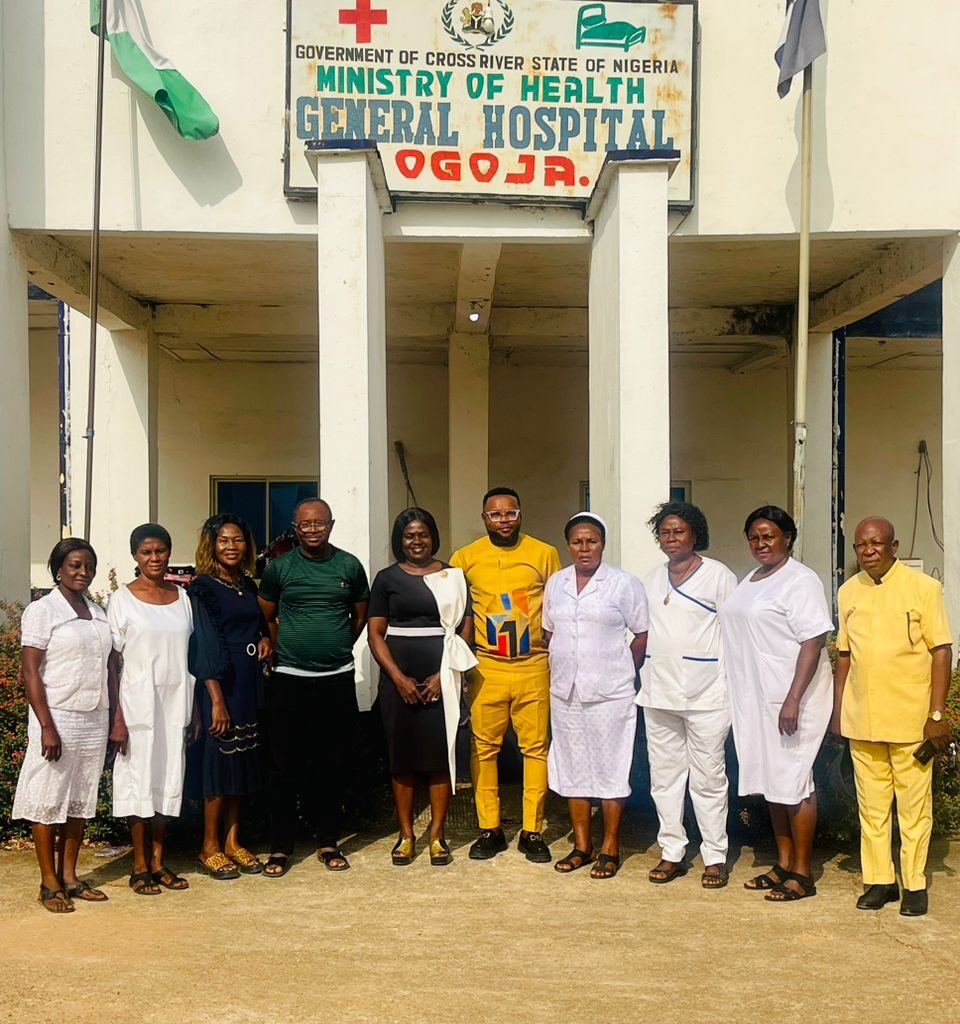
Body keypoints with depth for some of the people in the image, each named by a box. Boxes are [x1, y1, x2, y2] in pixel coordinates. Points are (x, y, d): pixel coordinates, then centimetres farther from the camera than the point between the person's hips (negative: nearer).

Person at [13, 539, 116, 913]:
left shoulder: (99, 613, 12)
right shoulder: (42, 610, -5)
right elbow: (31, 672, -10)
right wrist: (46, 727, -17)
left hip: (94, 722, 6)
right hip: (58, 719, -5)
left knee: (80, 801, 10)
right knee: (48, 802, 1)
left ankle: (69, 876, 20)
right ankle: (49, 883, 11)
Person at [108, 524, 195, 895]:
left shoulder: (182, 597, 8)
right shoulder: (122, 599, -3)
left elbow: (191, 655, 10)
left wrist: (195, 709, 6)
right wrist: (117, 717, -11)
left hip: (176, 701, 4)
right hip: (138, 702, -4)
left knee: (169, 779, 8)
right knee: (140, 778, 2)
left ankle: (158, 862, 18)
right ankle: (139, 866, 12)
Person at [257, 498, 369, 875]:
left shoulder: (349, 566, 3)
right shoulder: (279, 568, 0)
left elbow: (360, 615, 14)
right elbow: (266, 617, 9)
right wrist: (287, 649, 7)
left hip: (337, 678, 1)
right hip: (289, 679, -1)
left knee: (333, 765, 9)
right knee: (285, 766, 2)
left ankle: (329, 843, 21)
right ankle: (280, 847, 13)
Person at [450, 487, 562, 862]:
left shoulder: (545, 554, 2)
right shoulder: (465, 558, 3)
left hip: (533, 667, 0)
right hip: (486, 668, 1)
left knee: (536, 747, 2)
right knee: (483, 747, 3)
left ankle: (532, 831, 13)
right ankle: (489, 829, 15)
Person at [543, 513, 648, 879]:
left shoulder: (624, 584, -5)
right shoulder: (556, 583, 9)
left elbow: (643, 635, -3)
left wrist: (621, 671, -2)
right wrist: (562, 668, 8)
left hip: (610, 693, -5)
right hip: (565, 692, 5)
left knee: (611, 767, 2)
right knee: (572, 767, 10)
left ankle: (610, 849, 14)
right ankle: (581, 845, 22)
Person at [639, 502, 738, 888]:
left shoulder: (718, 576, -3)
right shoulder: (651, 580, 13)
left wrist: (735, 687, -9)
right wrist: (639, 675, 11)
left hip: (705, 693, -5)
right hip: (659, 693, 5)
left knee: (708, 777, 1)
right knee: (664, 775, 10)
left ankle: (715, 856, 11)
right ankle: (672, 852, 20)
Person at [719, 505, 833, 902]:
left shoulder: (800, 581, -11)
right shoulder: (748, 582, 15)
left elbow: (812, 642, -17)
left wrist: (793, 699, -23)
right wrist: (739, 692, 14)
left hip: (791, 697, -8)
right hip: (756, 698, 8)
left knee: (793, 781, -2)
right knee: (771, 780, 14)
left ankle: (802, 873, 8)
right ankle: (783, 863, 24)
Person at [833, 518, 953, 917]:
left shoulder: (923, 587, -5)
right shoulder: (848, 592, 8)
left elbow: (941, 651, -6)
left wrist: (937, 714, -11)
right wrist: (837, 711, 10)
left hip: (911, 717, -4)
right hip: (862, 719, 4)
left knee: (914, 805, 5)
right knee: (871, 804, 10)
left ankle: (914, 884, 17)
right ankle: (879, 880, 22)